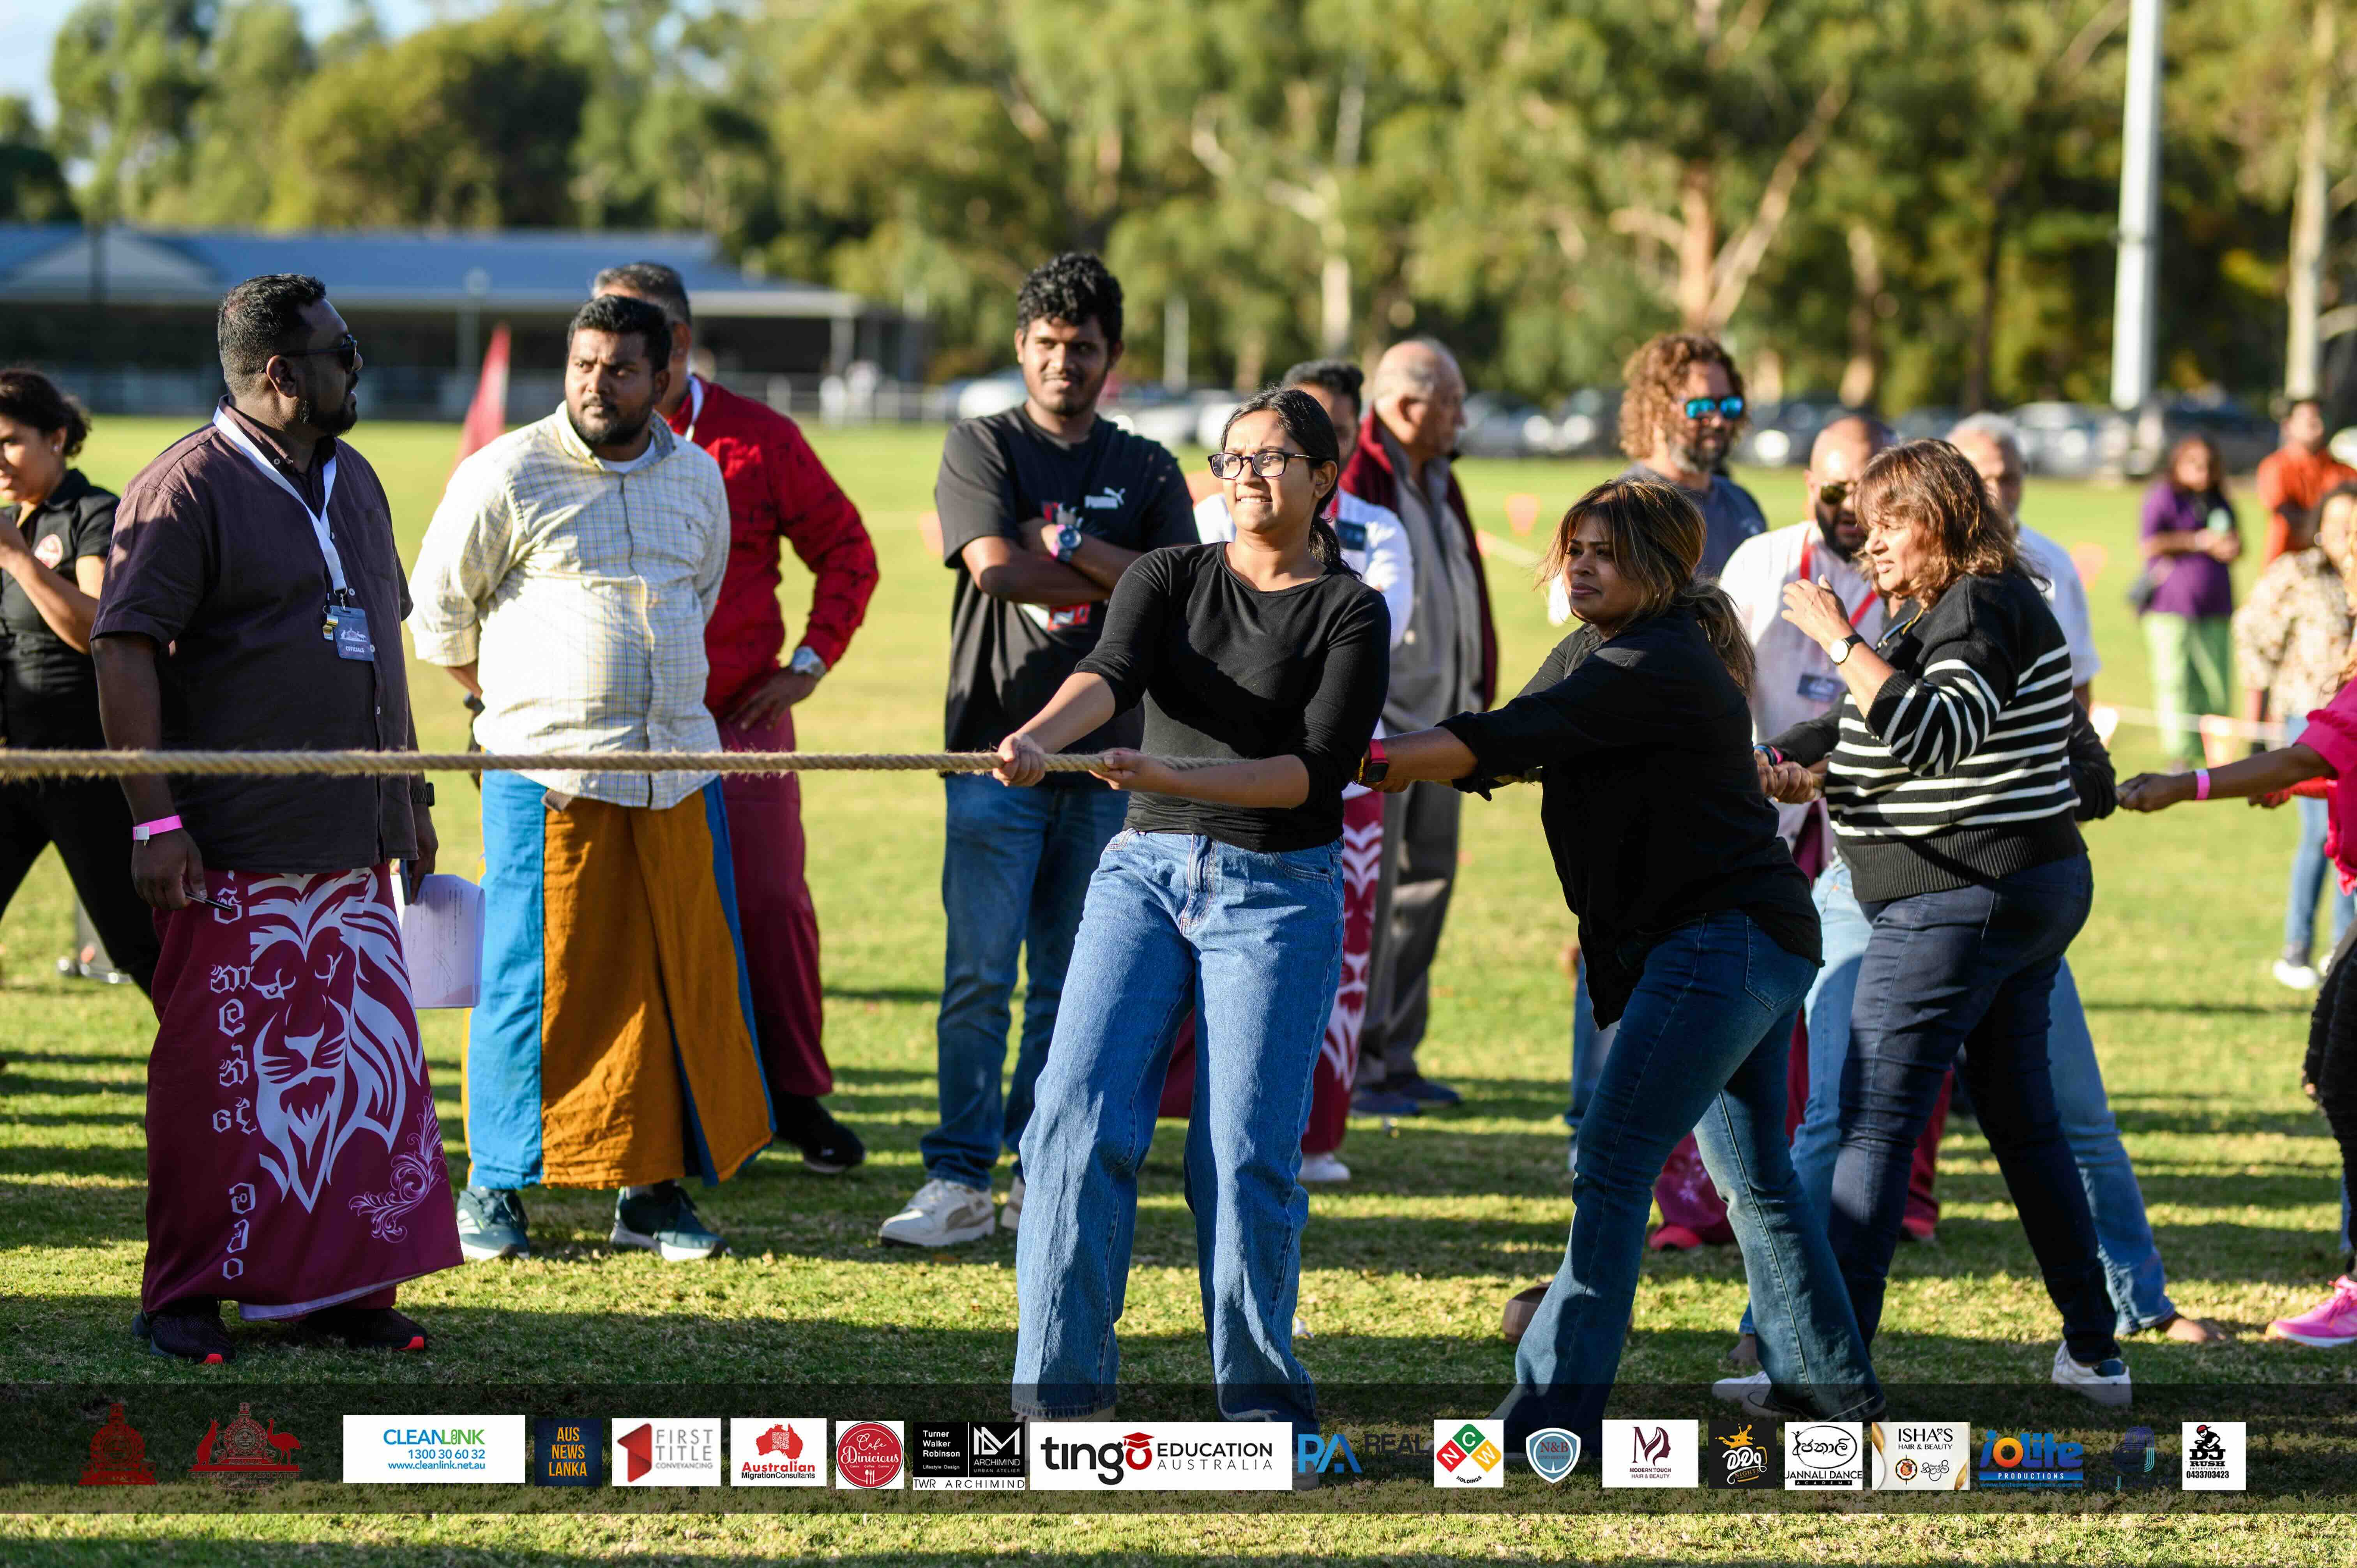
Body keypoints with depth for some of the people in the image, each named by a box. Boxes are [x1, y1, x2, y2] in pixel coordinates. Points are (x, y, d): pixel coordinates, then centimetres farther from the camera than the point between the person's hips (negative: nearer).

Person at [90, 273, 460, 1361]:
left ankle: (344, 1285, 15)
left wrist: (410, 791, 22)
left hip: (353, 847, 7)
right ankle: (185, 1298, 7)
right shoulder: (189, 488, -10)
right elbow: (125, 650, -13)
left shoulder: (353, 484, 16)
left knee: (368, 1062, 6)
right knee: (221, 1071, -2)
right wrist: (156, 818, -17)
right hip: (233, 853, -7)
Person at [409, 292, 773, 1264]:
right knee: (535, 978, -3)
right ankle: (494, 1187, 8)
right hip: (547, 772, -5)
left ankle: (652, 1190, 11)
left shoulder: (697, 476, 12)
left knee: (686, 976, 3)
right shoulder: (508, 474, -3)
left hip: (676, 766, 5)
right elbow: (437, 606, 6)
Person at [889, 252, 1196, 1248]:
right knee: (980, 974, -8)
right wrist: (1120, 586, -4)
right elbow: (997, 567, -10)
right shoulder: (983, 446, 6)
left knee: (1074, 980, 5)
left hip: (1108, 756, 3)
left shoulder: (1147, 470, 13)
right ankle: (959, 1180, -6)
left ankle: (1041, 1174, 10)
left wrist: (1070, 545, -10)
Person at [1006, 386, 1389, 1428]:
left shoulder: (1350, 614, 0)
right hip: (1145, 872, 3)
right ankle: (1059, 1390, -6)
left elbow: (1321, 769, -10)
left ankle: (1263, 1405, 5)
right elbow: (1111, 671, -11)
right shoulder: (1171, 578, 8)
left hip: (1279, 892, -3)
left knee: (1244, 1153, -9)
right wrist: (1037, 737, -32)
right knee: (1081, 1116, -10)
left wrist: (1181, 777, -23)